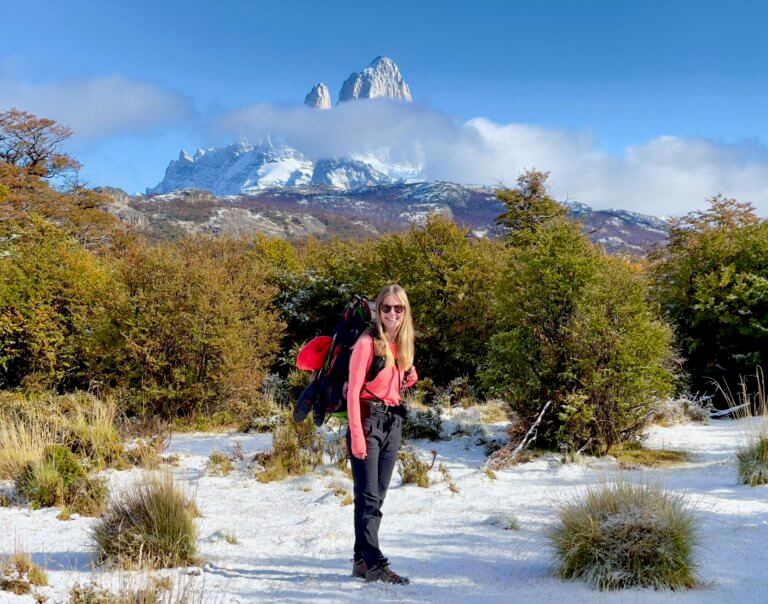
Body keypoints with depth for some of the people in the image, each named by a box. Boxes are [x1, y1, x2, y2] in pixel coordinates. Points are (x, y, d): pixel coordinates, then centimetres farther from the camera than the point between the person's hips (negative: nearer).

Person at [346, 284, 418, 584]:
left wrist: (409, 379, 1)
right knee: (369, 497, -8)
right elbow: (353, 391, -13)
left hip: (393, 422, 7)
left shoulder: (402, 344, 13)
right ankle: (375, 565, -8)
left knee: (377, 496, 9)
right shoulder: (367, 343, -9)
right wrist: (356, 435, -19)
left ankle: (362, 560, 16)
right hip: (368, 420, -7)